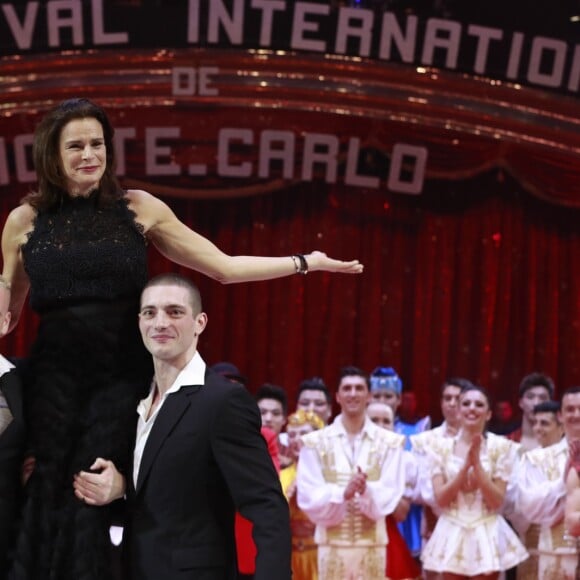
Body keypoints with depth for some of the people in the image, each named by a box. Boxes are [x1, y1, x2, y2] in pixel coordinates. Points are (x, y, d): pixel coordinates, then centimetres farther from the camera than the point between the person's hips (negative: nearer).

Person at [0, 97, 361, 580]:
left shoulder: (138, 208, 5)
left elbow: (225, 267, 9)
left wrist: (305, 263, 6)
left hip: (124, 373, 0)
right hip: (55, 376, 0)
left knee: (90, 503, -9)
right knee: (51, 500, -6)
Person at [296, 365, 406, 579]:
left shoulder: (389, 442, 4)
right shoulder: (315, 442, 3)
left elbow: (390, 495, -3)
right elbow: (309, 497, -5)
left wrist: (367, 491, -23)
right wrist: (343, 493, -22)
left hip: (372, 544, 1)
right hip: (332, 544, -1)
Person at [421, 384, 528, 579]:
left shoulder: (501, 446, -1)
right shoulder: (441, 446, 3)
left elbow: (497, 501, -5)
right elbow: (440, 498, -4)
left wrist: (477, 463, -15)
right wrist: (466, 465, -14)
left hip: (487, 535, -1)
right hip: (452, 535, 1)